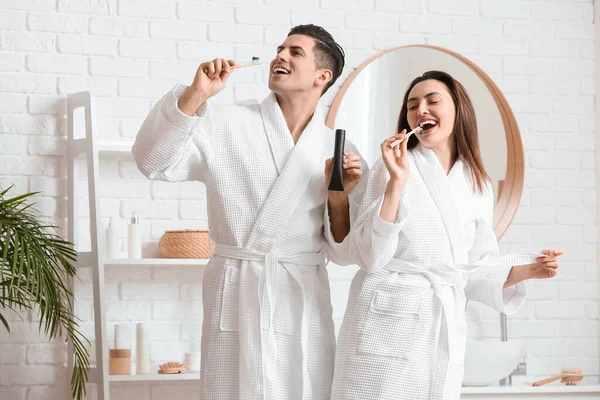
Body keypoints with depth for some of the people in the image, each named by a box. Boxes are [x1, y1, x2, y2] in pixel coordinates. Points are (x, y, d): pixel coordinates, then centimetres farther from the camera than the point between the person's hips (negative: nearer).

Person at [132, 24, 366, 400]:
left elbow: (343, 252, 6)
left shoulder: (341, 152, 5)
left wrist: (339, 198, -12)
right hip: (237, 299, -2)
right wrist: (196, 94, -17)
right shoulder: (228, 125, 1)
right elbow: (155, 162, -9)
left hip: (305, 305, 2)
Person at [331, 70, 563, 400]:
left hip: (445, 333, 4)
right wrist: (397, 181, -17)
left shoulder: (478, 186, 10)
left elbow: (471, 270, 15)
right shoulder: (393, 167, -3)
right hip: (387, 324, -4)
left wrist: (527, 270, 2)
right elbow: (369, 257, -12)